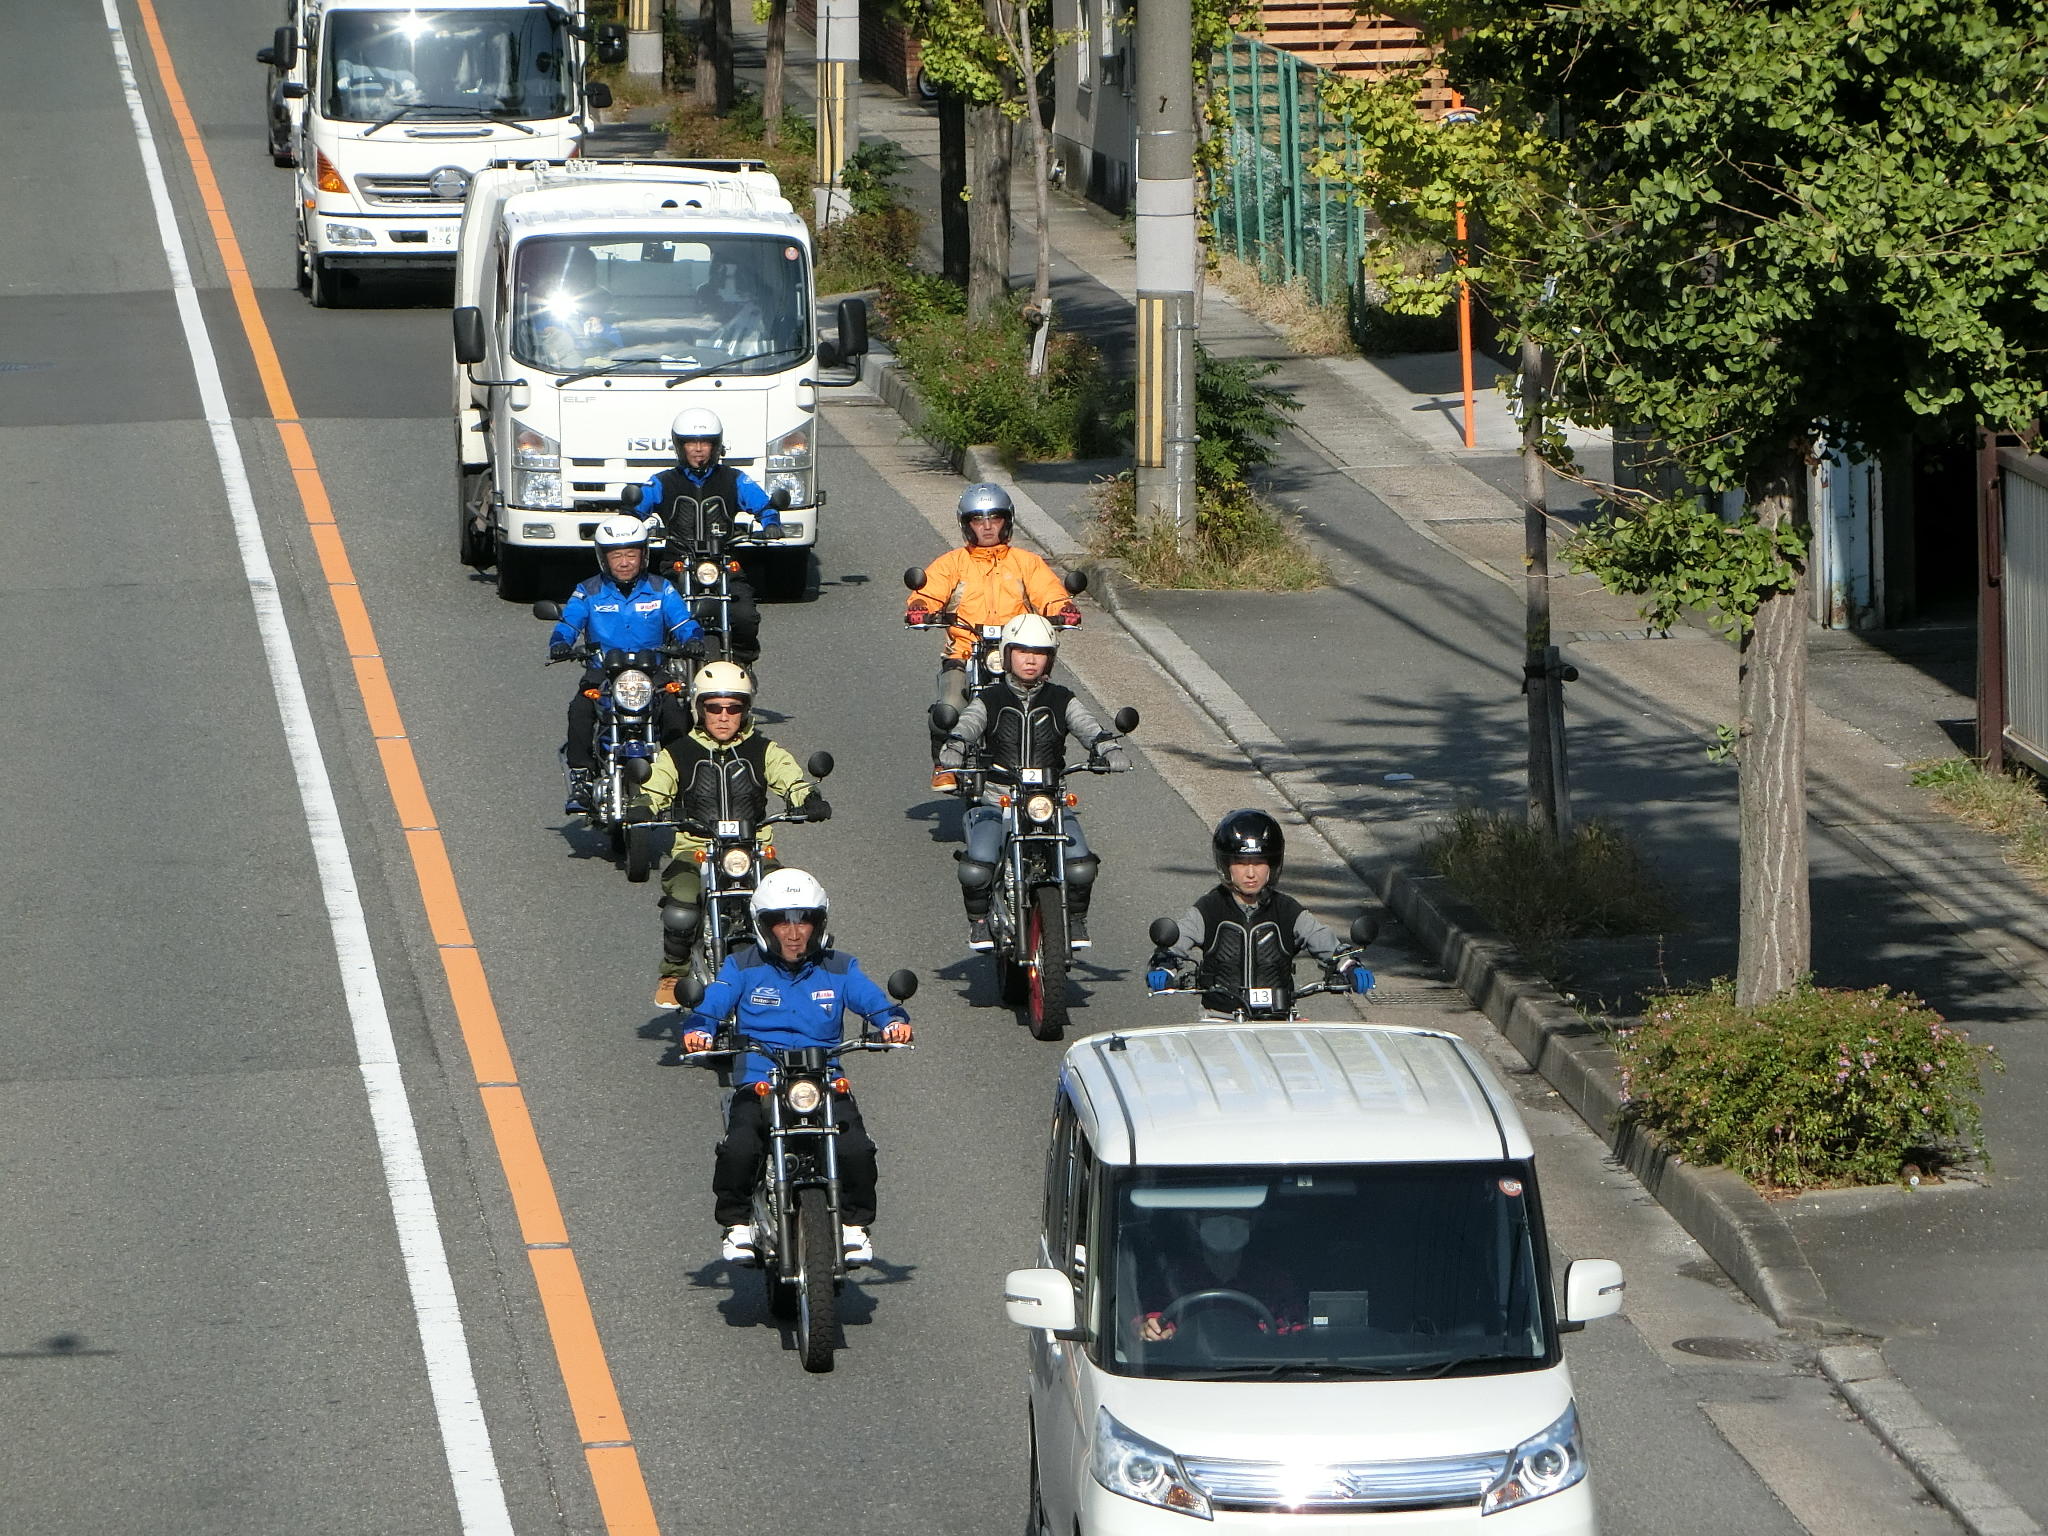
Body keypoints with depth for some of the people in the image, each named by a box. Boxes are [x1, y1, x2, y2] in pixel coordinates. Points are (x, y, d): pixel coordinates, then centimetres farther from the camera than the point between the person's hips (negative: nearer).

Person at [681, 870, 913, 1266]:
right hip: (758, 1084, -1)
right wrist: (698, 1030, -22)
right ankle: (737, 1225, -5)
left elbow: (874, 1001, 5)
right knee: (739, 1149, -29)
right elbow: (713, 1004, 0)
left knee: (856, 1151, -25)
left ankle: (854, 1224, -1)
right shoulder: (743, 967, 11)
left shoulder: (839, 969, 15)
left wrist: (894, 1021, -18)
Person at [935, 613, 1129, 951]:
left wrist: (1108, 746, -26)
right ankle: (979, 919, 3)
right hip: (996, 802, -1)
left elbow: (1087, 726, -4)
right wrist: (952, 747, -32)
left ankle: (1075, 919, 7)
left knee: (1081, 868, -22)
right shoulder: (990, 701, 8)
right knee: (976, 869, -26)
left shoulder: (1060, 701, 11)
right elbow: (967, 725, -9)